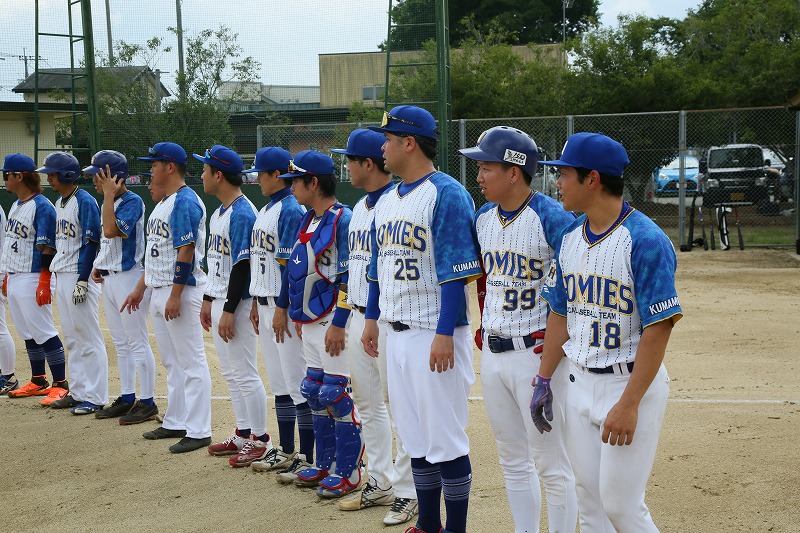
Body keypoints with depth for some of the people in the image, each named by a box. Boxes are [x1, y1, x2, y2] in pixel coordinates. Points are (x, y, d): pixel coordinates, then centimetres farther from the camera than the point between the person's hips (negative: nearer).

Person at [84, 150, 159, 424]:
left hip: (128, 276, -9)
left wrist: (109, 195, -22)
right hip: (108, 278, 10)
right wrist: (98, 266, 8)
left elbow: (111, 230, -29)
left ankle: (147, 402, 0)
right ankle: (127, 398, 22)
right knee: (120, 344, 15)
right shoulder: (108, 203, 13)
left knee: (138, 343, -5)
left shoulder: (132, 201, -14)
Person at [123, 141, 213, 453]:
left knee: (191, 363, -7)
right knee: (171, 363, 16)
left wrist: (175, 296, -24)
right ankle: (176, 423, 25)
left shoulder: (185, 202, -15)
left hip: (181, 289, -11)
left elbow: (186, 252, -21)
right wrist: (140, 287, 22)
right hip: (159, 291, 11)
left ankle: (198, 431, -5)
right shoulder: (164, 203, 16)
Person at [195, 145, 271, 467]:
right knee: (231, 373, 15)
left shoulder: (242, 214, -17)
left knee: (245, 374, -5)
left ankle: (260, 441, 2)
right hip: (220, 301, 10)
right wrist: (208, 300, 20)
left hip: (237, 304, -10)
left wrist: (229, 311, -21)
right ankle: (243, 434, 24)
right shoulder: (219, 212, 14)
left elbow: (242, 266, -21)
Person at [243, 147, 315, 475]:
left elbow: (291, 265, -19)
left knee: (297, 382, -6)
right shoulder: (265, 211, 16)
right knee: (278, 382, 14)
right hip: (265, 306, 10)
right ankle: (285, 451, 22)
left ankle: (307, 458, -2)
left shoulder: (291, 211, -14)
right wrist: (256, 304, 19)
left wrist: (282, 309, -21)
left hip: (285, 306, -10)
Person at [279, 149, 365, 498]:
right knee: (315, 394, 13)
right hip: (310, 323, 10)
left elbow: (349, 277, -19)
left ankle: (348, 472, 2)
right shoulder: (307, 220, 14)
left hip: (334, 322, -9)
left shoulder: (343, 220, -14)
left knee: (337, 395, -6)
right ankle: (325, 466, 24)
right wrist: (296, 315, 21)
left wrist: (338, 325, -22)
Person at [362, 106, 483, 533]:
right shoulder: (387, 201, 14)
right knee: (414, 434, 15)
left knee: (445, 437, -4)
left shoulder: (447, 194, -13)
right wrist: (372, 318, 20)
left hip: (435, 334, -9)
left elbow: (457, 271, -18)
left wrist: (444, 334, -22)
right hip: (397, 333, 9)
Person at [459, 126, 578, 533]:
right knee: (512, 461, 16)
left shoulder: (552, 219, -15)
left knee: (551, 464, 0)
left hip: (536, 352, -8)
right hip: (492, 354, 8)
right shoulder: (482, 218, 8)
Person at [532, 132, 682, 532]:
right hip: (580, 383, 7)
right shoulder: (569, 239, 7)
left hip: (631, 383, -7)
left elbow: (658, 329, -20)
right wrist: (543, 381, 14)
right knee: (589, 499, 11)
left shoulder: (646, 241, -17)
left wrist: (629, 404, -23)